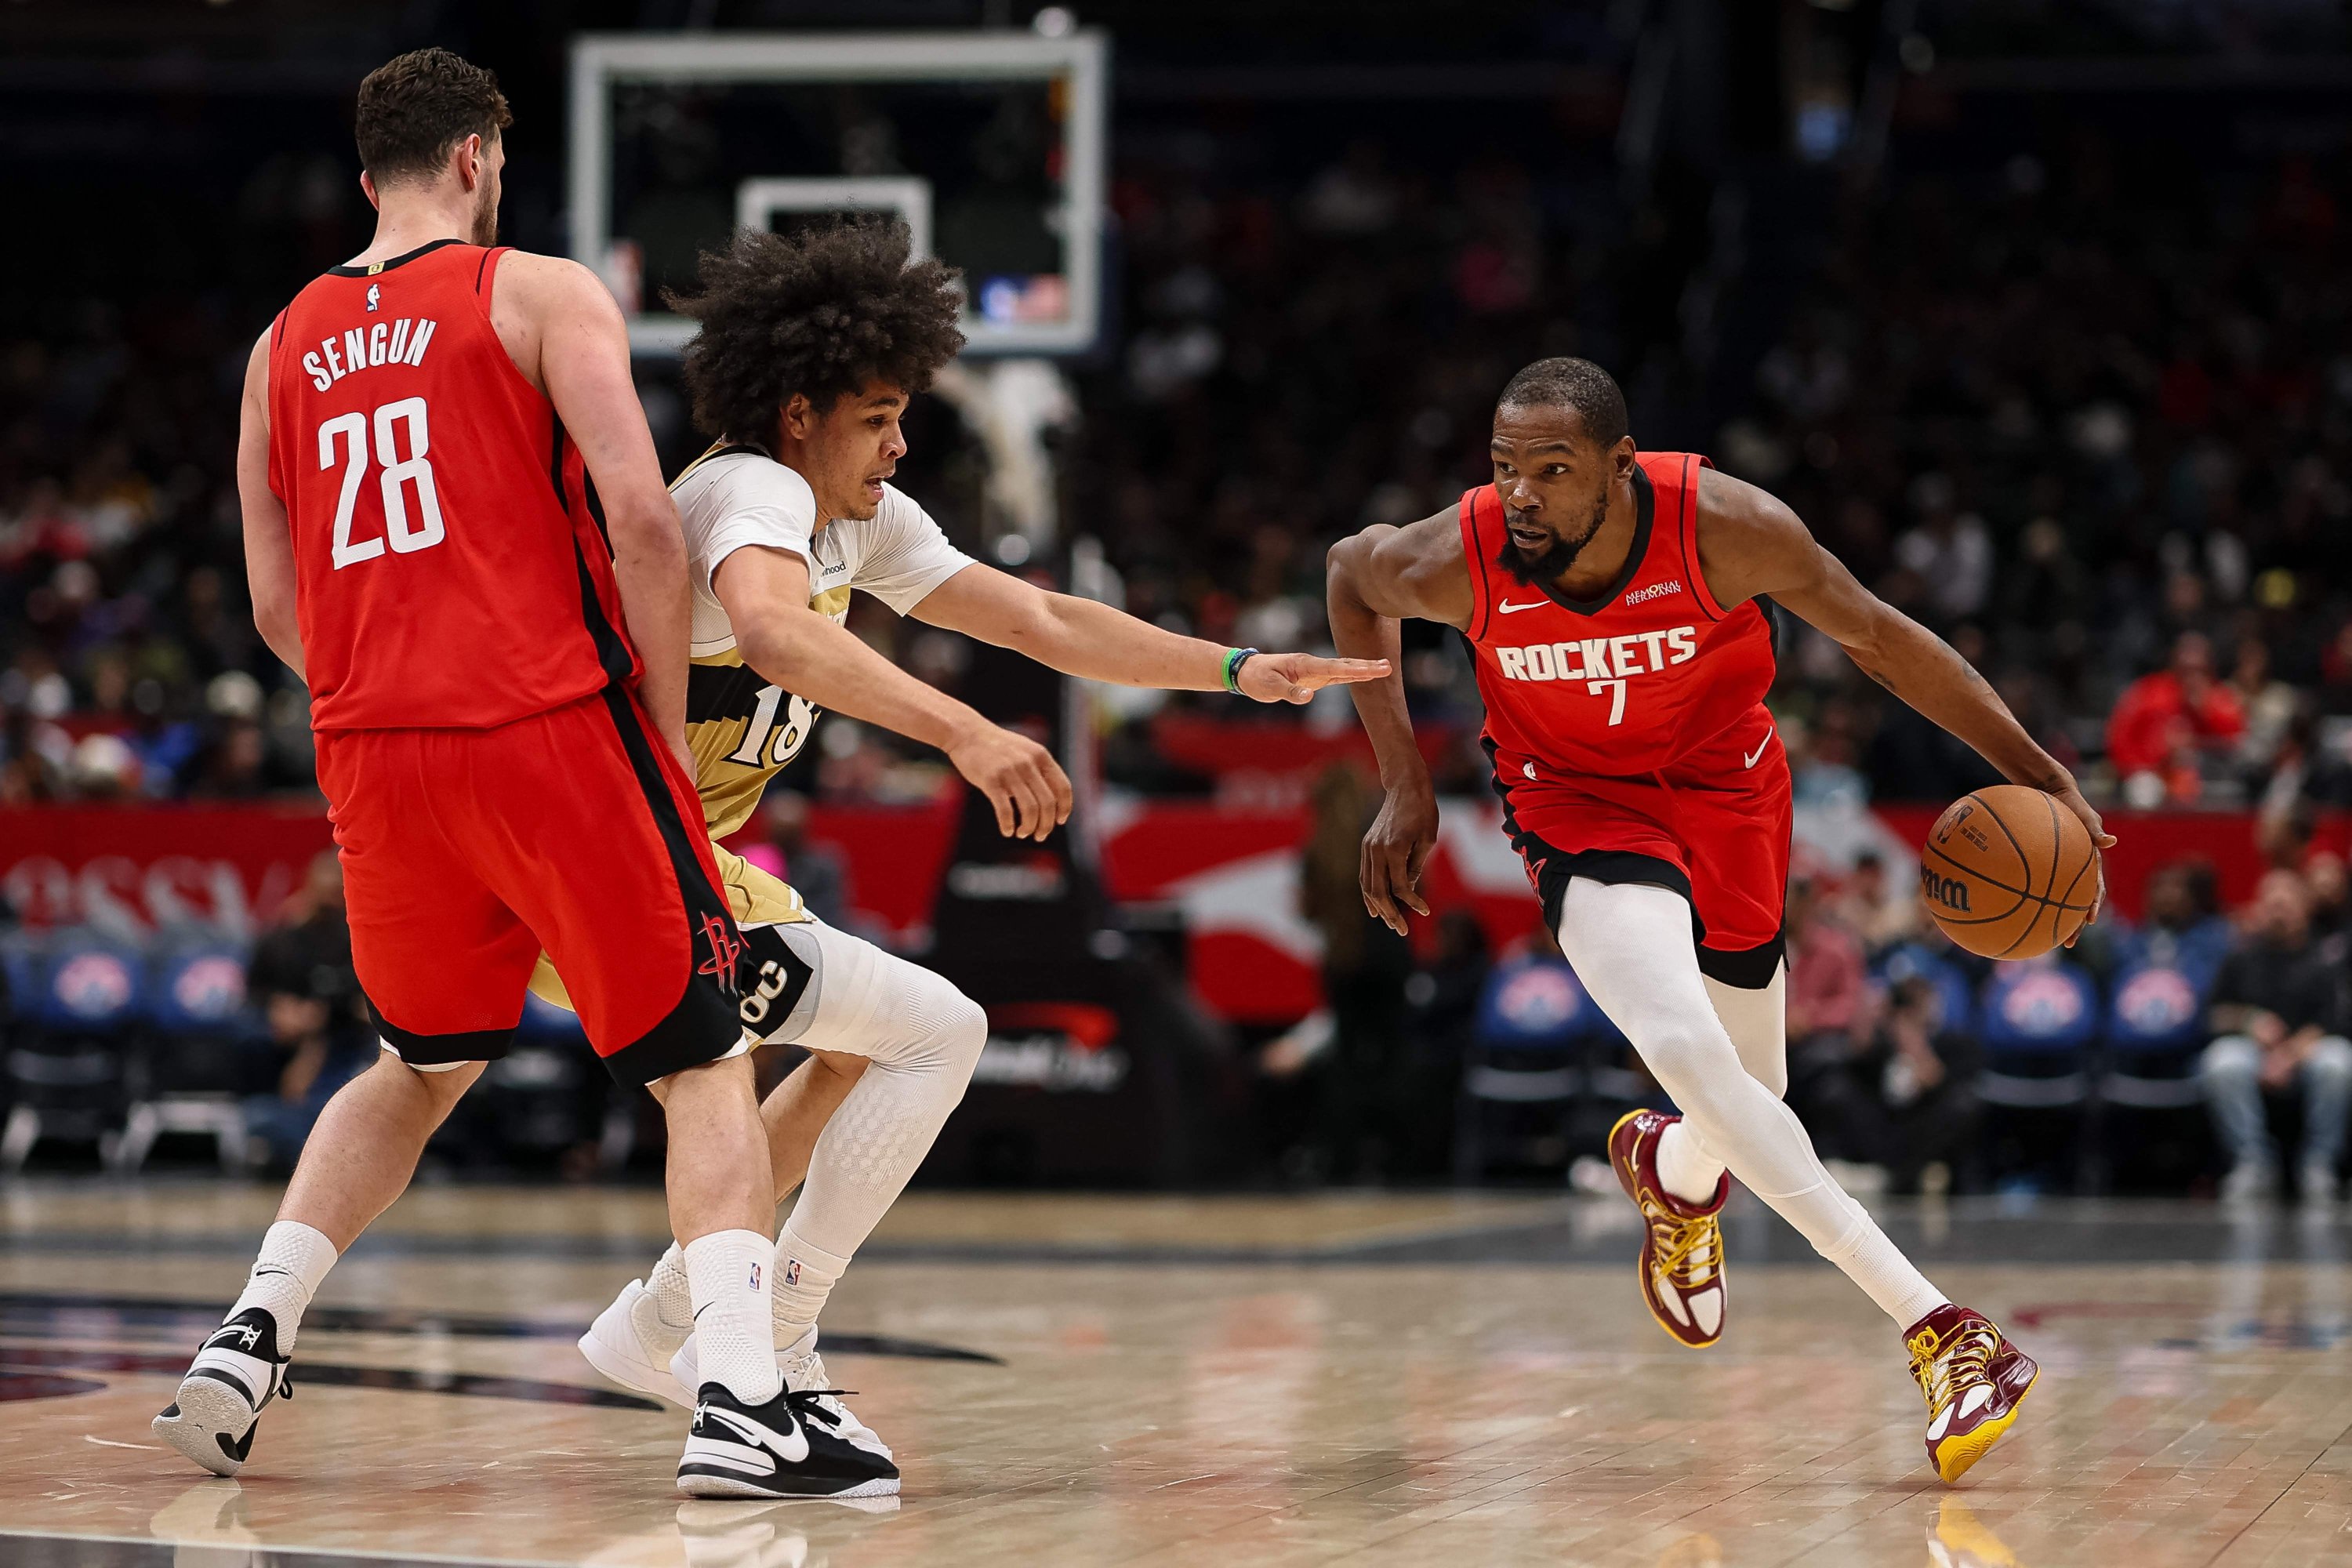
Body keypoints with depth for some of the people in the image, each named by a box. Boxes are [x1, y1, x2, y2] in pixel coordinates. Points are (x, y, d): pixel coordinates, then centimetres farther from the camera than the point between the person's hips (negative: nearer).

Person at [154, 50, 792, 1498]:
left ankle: (250, 1339, 13)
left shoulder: (285, 346, 16)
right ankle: (740, 1398, -12)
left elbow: (278, 607, 17)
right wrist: (668, 725, -1)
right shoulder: (543, 294, 1)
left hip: (371, 752, 5)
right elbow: (643, 523, -10)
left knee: (422, 1066, 26)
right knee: (702, 1066, 4)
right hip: (549, 727, -5)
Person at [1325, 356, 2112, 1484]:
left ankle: (1674, 1172, 53)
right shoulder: (1455, 563, -26)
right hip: (1579, 804, -2)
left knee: (1745, 1103, 11)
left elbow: (1876, 639, -14)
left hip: (1725, 790, 2)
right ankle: (1932, 1325, -27)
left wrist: (2040, 778, -12)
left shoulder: (1725, 526, -28)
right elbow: (1352, 570, -1)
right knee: (1685, 1047, -27)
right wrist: (1403, 785, -1)